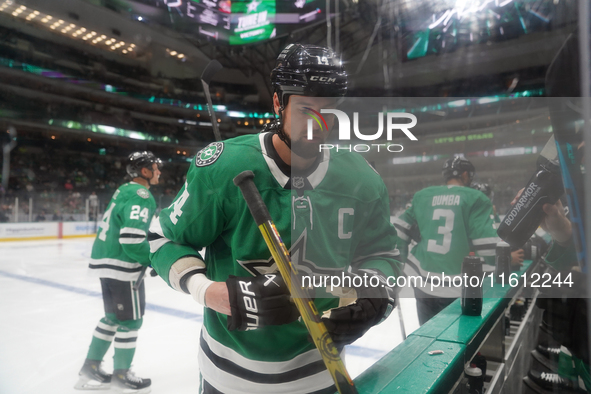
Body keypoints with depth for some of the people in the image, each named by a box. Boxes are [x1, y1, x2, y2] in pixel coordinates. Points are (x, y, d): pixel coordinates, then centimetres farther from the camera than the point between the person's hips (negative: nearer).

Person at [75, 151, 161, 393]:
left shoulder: (125, 190, 13)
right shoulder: (141, 196, -18)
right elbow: (131, 241, -27)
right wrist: (155, 259, -13)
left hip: (106, 260, 10)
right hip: (122, 266, -10)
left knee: (114, 317, 20)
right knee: (130, 321, 6)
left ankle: (90, 369, 30)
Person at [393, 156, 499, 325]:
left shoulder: (422, 196, 8)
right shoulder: (475, 198, -5)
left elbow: (401, 229, 7)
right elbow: (486, 239, -12)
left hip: (421, 278, 5)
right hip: (456, 285, -4)